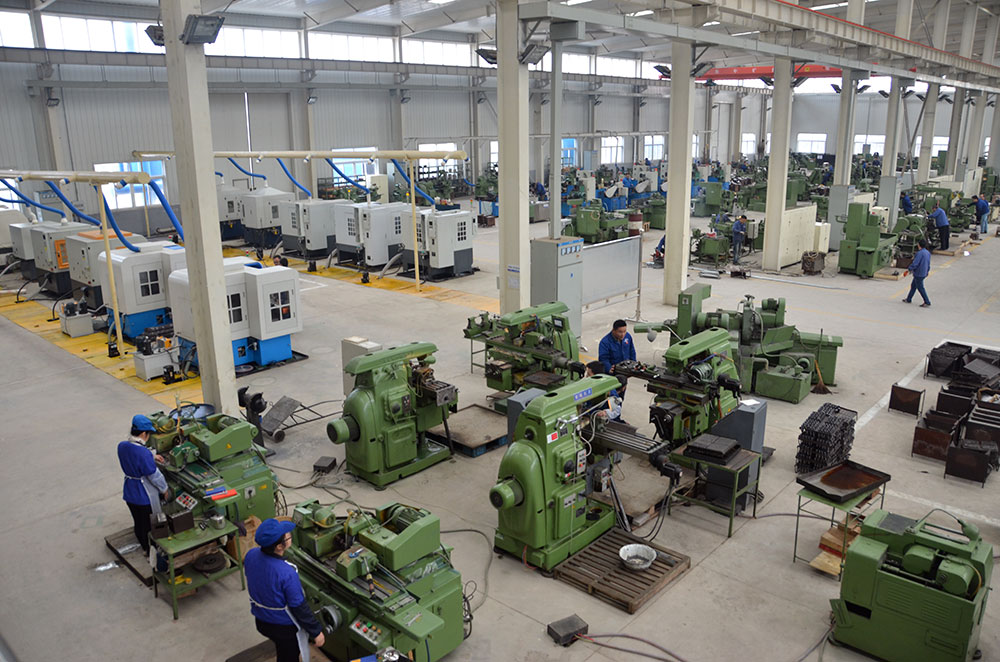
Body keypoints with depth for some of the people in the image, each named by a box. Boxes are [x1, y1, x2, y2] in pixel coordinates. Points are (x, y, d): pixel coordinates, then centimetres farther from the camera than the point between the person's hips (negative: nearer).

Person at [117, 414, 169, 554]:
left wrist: (152, 456, 14)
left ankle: (144, 547, 44)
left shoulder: (122, 446, -9)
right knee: (150, 526, 15)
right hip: (145, 496, -7)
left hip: (129, 494, 7)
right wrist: (165, 490, -7)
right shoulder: (143, 452, -32)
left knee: (138, 523, 25)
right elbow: (154, 475, -22)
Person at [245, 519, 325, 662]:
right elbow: (299, 608, -26)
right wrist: (316, 632, -12)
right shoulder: (287, 573, -38)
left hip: (261, 621, 6)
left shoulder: (251, 555, -18)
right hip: (284, 627, -6)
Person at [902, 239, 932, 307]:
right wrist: (927, 270, 29)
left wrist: (910, 269, -9)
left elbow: (915, 263, -24)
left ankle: (927, 303, 2)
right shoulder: (928, 253, 5)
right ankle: (908, 299, 31)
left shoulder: (920, 253, -23)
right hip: (924, 273, 9)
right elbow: (928, 263, 17)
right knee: (913, 285, 20)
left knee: (920, 288, -1)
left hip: (919, 274, -9)